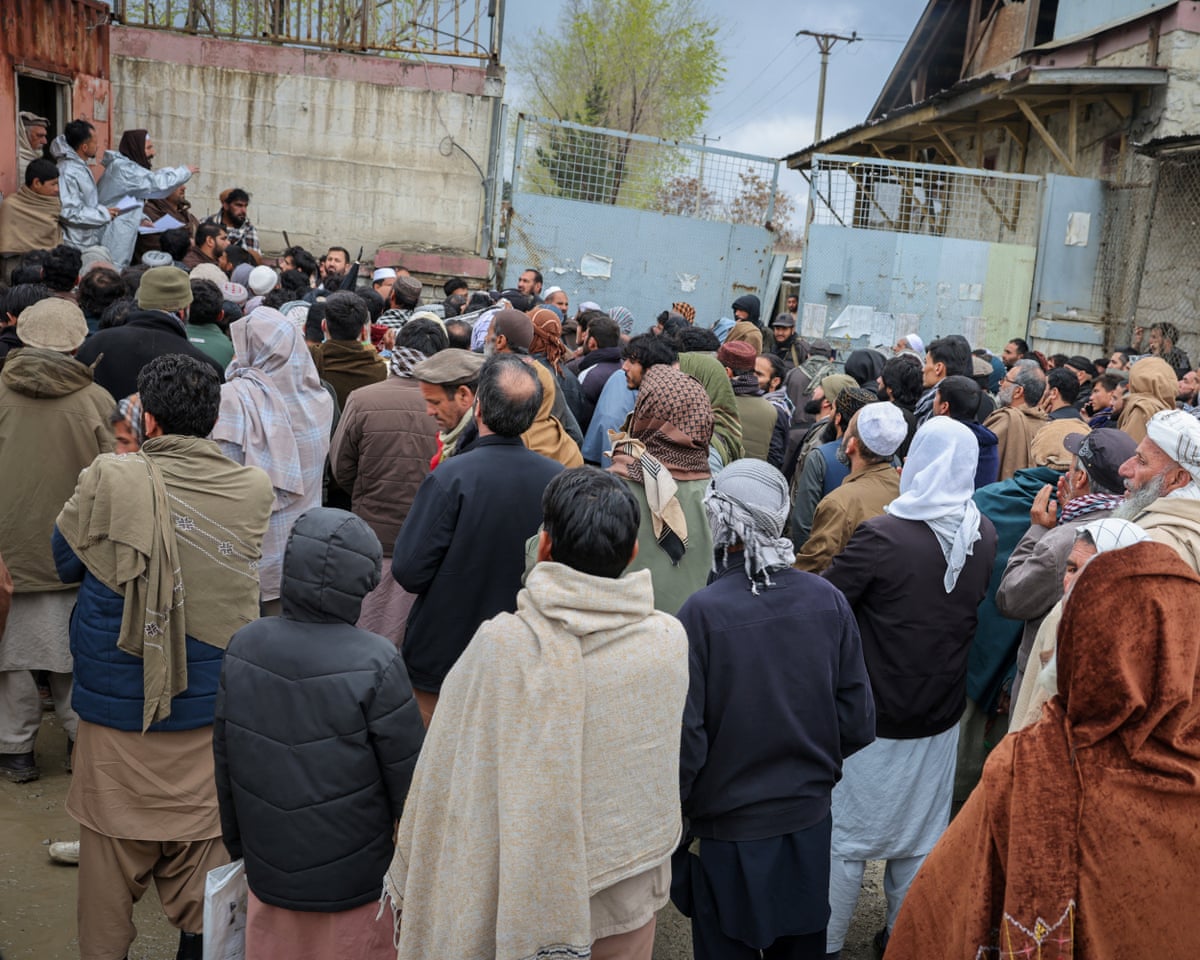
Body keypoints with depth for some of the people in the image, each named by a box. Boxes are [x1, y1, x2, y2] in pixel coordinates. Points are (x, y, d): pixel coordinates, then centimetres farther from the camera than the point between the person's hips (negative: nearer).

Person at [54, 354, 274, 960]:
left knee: (112, 840, 15)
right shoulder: (253, 489, -7)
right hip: (210, 705, 2)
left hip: (117, 705, -1)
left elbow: (65, 563, 2)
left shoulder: (108, 482, -15)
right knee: (201, 838, 16)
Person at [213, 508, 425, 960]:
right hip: (358, 888, -4)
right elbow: (409, 782, -14)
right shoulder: (375, 665, -22)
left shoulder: (242, 649, -8)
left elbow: (225, 768, 4)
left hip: (268, 879, 4)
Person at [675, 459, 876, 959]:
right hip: (809, 824, 4)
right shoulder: (828, 601, -11)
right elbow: (858, 722, -4)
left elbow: (685, 741, -18)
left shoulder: (701, 613, -23)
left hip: (728, 832, -3)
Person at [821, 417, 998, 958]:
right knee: (922, 836, 19)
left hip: (872, 713, -5)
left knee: (844, 833, 11)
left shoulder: (882, 536, -24)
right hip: (942, 711, 5)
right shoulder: (983, 536, -6)